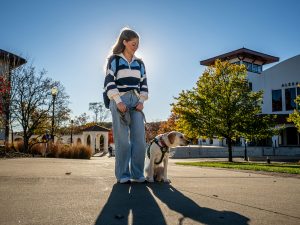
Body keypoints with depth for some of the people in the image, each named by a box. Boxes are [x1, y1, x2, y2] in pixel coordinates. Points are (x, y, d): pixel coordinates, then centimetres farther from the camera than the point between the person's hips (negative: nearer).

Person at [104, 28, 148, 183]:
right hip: (119, 101, -4)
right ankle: (122, 175, 0)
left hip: (136, 102, 4)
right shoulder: (114, 60, 4)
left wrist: (141, 101, 1)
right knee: (122, 139, -7)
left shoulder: (139, 63, 17)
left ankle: (137, 174, 3)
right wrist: (118, 101, -14)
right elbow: (109, 82, -4)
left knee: (139, 138, -4)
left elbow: (144, 84, 16)